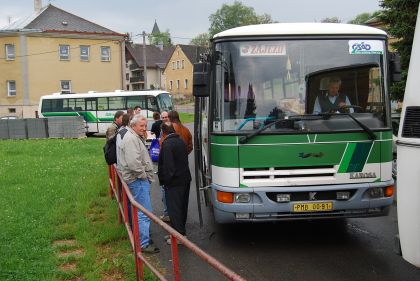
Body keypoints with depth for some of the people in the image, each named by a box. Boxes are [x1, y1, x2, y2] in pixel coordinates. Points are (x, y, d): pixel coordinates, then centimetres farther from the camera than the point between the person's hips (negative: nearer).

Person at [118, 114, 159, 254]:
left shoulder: (137, 137, 17)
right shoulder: (131, 139, -18)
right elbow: (133, 162, -27)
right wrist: (143, 174, -14)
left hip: (141, 179, 11)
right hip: (138, 180, -11)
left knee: (142, 210, 19)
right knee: (144, 212, -10)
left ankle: (143, 236, 30)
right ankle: (144, 244, -6)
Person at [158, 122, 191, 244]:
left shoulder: (167, 144, -18)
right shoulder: (181, 141, 9)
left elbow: (167, 165, -22)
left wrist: (165, 179, -12)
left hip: (174, 182, -9)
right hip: (185, 178, 9)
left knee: (174, 208, -2)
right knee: (182, 206, 17)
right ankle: (181, 232, 29)